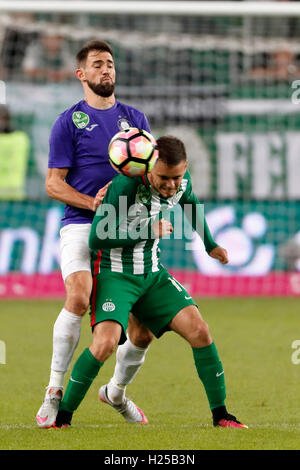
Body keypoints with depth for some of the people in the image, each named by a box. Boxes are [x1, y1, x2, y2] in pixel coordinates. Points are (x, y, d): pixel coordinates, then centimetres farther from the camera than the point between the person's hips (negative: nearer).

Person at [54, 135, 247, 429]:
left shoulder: (182, 183, -5)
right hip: (114, 272, -6)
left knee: (199, 330, -6)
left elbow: (190, 204, 21)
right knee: (106, 342, -26)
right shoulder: (125, 186, -26)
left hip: (151, 274, 6)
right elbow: (97, 239, -25)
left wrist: (209, 245, 34)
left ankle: (220, 414, 7)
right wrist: (149, 231, -21)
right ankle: (63, 414, -10)